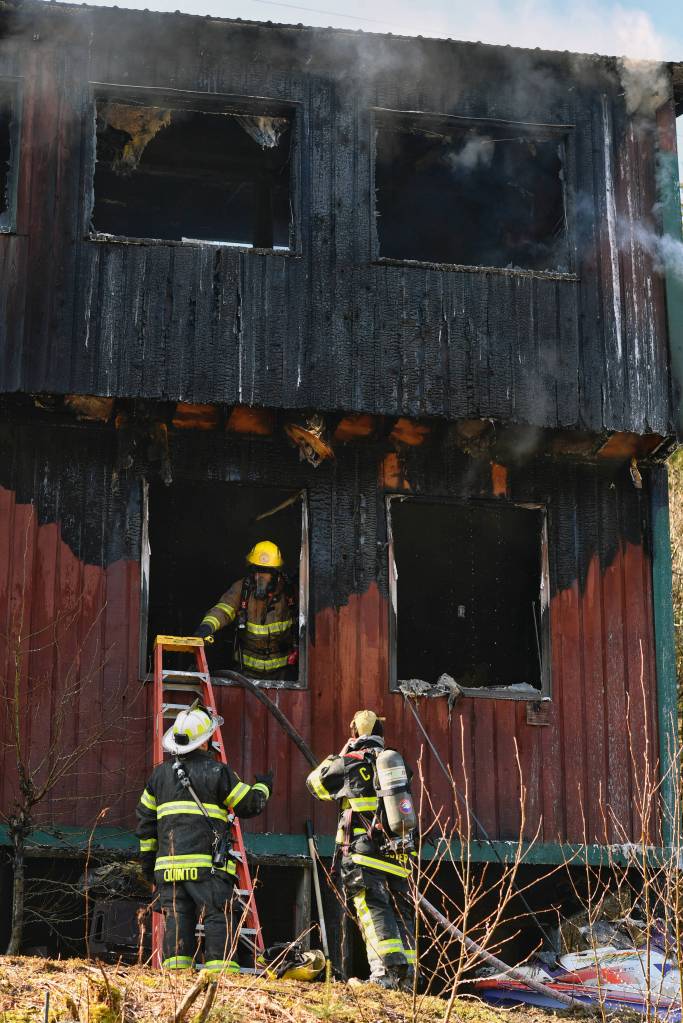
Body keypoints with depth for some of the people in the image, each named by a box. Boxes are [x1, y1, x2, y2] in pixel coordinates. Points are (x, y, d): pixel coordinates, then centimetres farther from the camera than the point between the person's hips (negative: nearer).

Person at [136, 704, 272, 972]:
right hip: (208, 864, -5)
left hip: (169, 863, 5)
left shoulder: (160, 773, 13)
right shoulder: (216, 771, -3)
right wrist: (263, 787, 27)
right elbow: (250, 804, 5)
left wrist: (147, 858, 26)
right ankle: (220, 970, -12)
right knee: (218, 918, -4)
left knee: (177, 919, 6)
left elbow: (145, 819, 17)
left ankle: (175, 969, 2)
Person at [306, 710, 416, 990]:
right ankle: (408, 974, 3)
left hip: (364, 848, -5)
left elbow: (316, 783, 19)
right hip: (400, 851, 5)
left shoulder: (350, 762, 3)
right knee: (402, 911, 8)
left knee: (372, 906, -11)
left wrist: (337, 757, 29)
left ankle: (386, 968, -26)